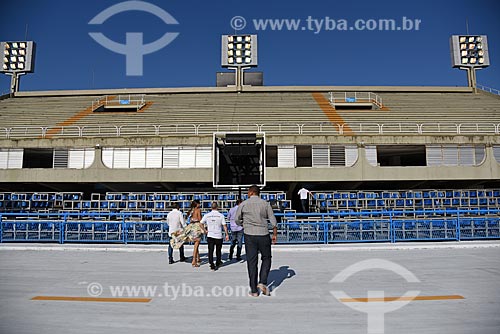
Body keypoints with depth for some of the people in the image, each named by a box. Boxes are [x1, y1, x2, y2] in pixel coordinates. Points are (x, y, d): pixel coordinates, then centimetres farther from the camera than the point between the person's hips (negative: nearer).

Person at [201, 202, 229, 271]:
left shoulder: (207, 215, 0)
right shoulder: (221, 215, -6)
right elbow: (224, 226, -7)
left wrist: (205, 231, 12)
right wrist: (227, 234, 0)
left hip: (210, 236, 1)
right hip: (218, 236, -1)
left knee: (210, 251, 4)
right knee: (218, 250, 16)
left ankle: (212, 265, -3)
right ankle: (218, 263, 31)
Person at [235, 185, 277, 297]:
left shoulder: (243, 204, 0)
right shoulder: (265, 204, 2)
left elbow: (237, 220, 7)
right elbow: (273, 221, 0)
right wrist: (274, 234, 9)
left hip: (249, 235, 0)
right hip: (263, 235, 0)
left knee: (251, 262, 6)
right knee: (266, 259, 17)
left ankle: (254, 290, 9)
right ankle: (262, 282, 2)